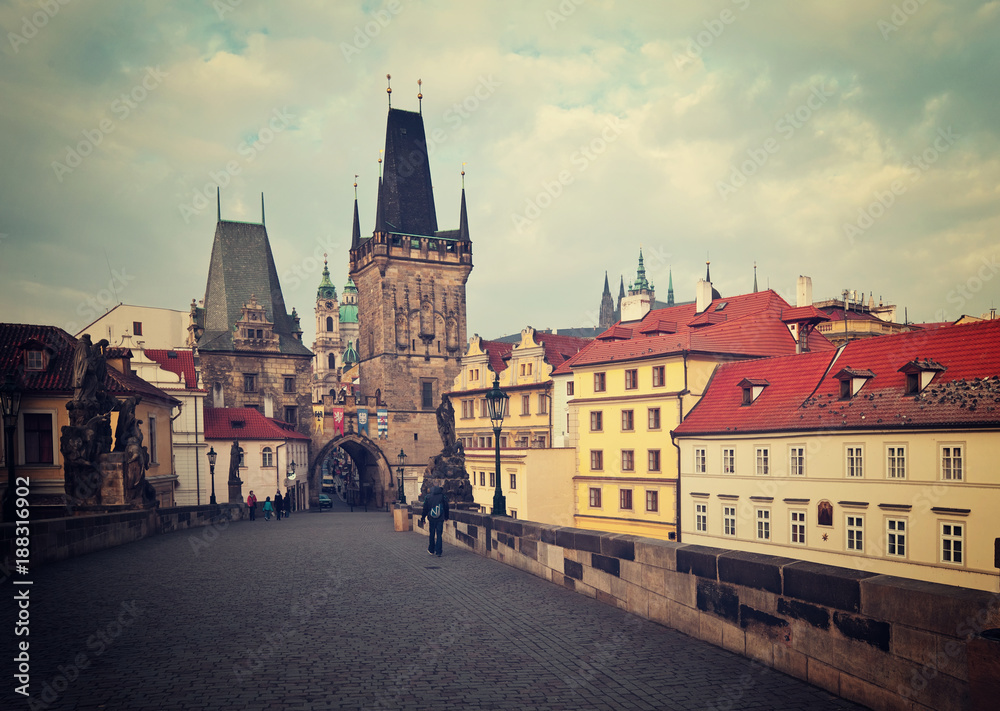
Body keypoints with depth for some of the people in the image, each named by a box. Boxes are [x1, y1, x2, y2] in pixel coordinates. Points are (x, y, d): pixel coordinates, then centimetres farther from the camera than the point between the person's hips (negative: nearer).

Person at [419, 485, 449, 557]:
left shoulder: (428, 497, 0)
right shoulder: (443, 496, -4)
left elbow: (425, 509, 3)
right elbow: (446, 507, 3)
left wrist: (422, 518, 11)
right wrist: (446, 517, 16)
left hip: (431, 519, 1)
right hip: (440, 519, -1)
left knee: (432, 535, 15)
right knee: (439, 535, 2)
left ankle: (431, 550, 24)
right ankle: (438, 552, -2)